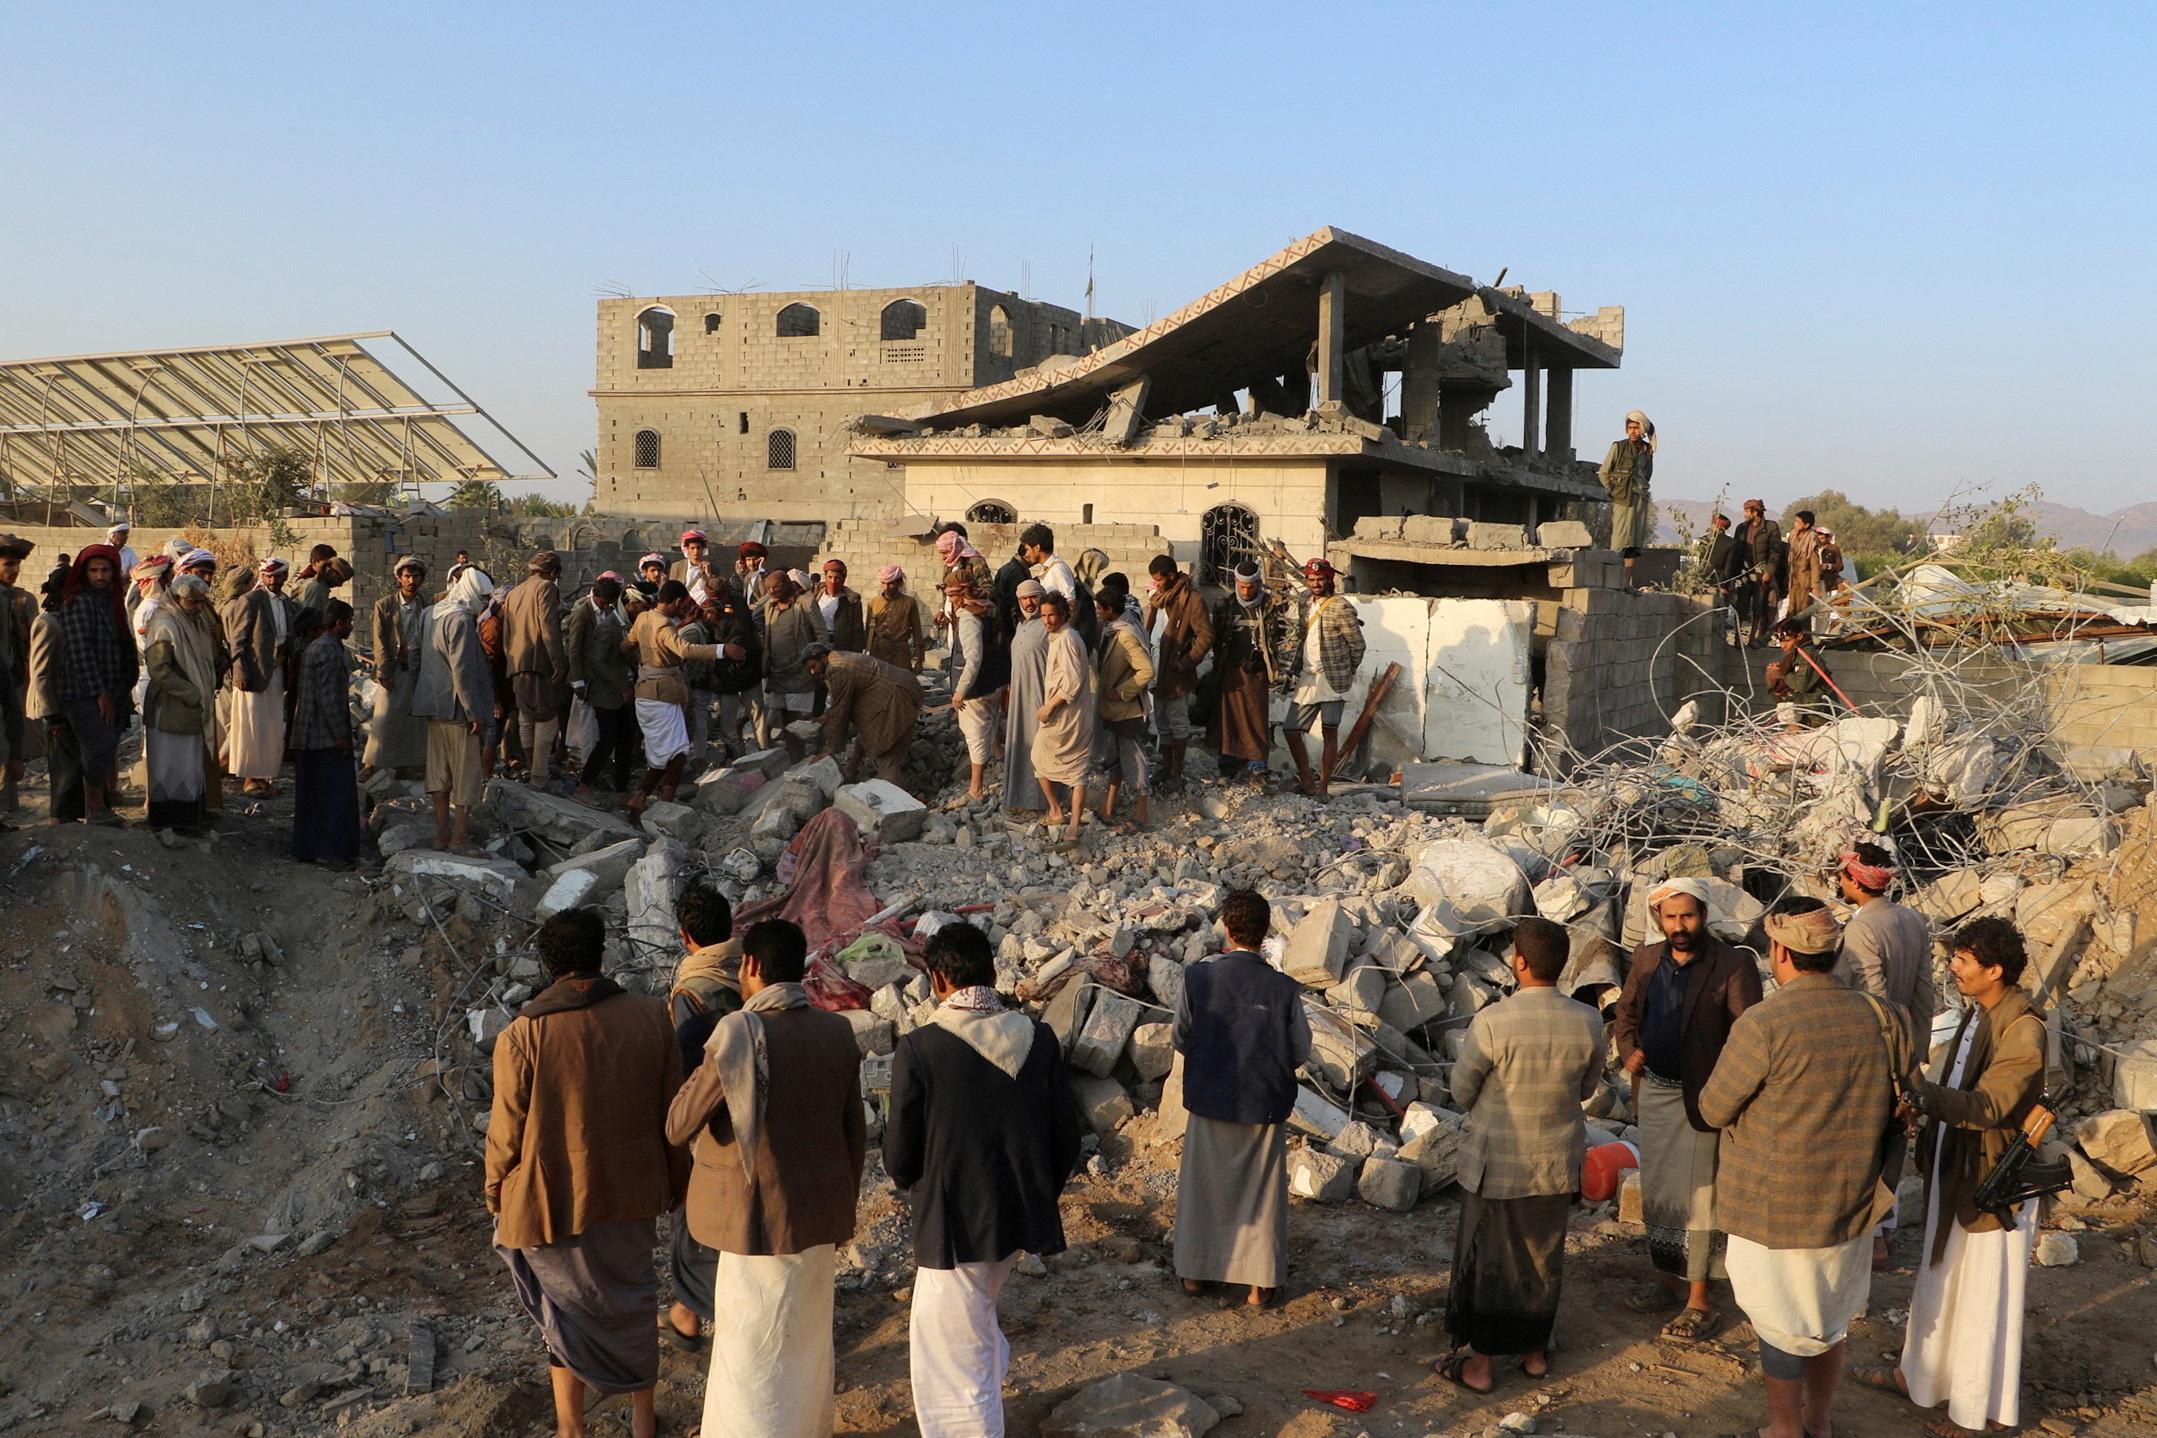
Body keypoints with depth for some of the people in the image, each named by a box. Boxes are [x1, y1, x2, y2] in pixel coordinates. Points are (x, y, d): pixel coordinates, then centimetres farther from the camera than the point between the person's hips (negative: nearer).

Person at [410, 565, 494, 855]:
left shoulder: (433, 614, 12)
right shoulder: (461, 619, -16)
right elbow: (463, 670, -20)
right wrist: (475, 713, -18)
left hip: (434, 704, 9)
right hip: (456, 705, -9)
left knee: (439, 769, 12)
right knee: (466, 771, -1)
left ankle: (442, 833, 17)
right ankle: (459, 838, 1)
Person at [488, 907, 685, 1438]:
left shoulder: (522, 1036, -19)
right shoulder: (651, 1016, -10)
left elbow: (506, 1134, -10)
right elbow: (671, 1112, -2)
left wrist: (497, 1197, 9)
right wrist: (672, 1183, 13)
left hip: (553, 1200, -3)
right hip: (633, 1195, 3)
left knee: (567, 1313, 17)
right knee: (631, 1304, 21)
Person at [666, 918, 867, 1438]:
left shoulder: (740, 1034, -19)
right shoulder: (837, 1032, -2)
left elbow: (678, 1127, -13)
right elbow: (855, 1132, 6)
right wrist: (843, 1208, 19)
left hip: (762, 1219, -6)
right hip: (821, 1217, 6)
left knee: (755, 1356, 7)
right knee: (808, 1339, 24)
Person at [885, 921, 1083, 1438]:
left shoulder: (918, 1049, -19)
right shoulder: (1039, 1037, -6)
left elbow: (900, 1158, -12)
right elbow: (1065, 1136, 1)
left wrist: (913, 1185, 10)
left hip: (955, 1224, -6)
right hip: (1023, 1220, 6)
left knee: (955, 1361, 9)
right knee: (977, 1314, 33)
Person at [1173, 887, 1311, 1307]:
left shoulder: (1197, 978, -16)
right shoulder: (1283, 989, -18)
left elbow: (1180, 1040, -4)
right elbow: (1301, 1052, -6)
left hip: (1209, 1101, 1)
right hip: (1266, 1104, -1)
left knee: (1203, 1186, 19)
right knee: (1261, 1192, 14)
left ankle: (1196, 1271, 32)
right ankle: (1260, 1283, 23)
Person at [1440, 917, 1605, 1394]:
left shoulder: (1492, 1022, -25)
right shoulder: (1588, 1023, -13)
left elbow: (1461, 1092, -12)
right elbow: (1587, 1089, 3)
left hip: (1495, 1166, -3)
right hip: (1557, 1166, 3)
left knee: (1488, 1260, 12)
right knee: (1543, 1257, 20)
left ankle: (1480, 1364, 22)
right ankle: (1535, 1351, 35)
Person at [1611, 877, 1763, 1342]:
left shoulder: (1733, 965, -13)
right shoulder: (1646, 959, 5)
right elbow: (1626, 1011, 17)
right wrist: (1628, 1050, -1)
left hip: (1701, 1099, -6)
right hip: (1653, 1091, 6)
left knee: (1697, 1198, 0)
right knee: (1656, 1191, 16)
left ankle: (1699, 1302, 9)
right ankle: (1669, 1279, 32)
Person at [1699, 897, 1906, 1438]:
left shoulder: (1762, 1024, -24)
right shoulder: (1875, 1016, -7)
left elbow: (1714, 1108, -13)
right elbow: (1904, 1101, 8)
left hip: (1776, 1205, -6)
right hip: (1849, 1201, 6)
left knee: (1781, 1323, 11)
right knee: (1831, 1312, 23)